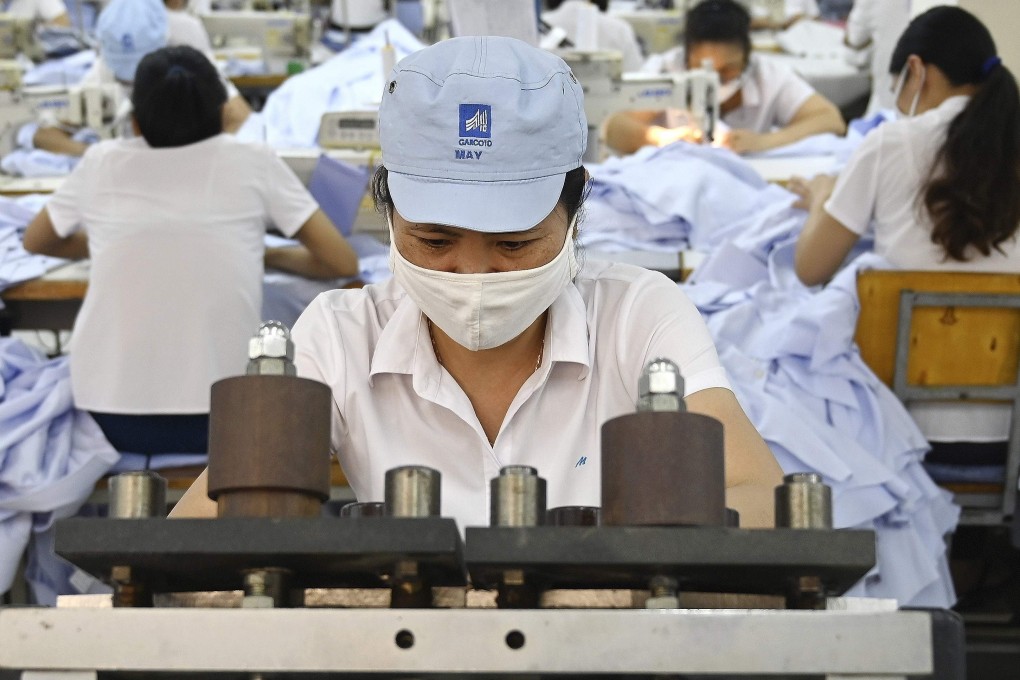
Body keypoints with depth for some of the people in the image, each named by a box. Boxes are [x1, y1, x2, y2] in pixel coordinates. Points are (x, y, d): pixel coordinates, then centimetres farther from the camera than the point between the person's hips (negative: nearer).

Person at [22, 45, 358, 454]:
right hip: (220, 420, -2)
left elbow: (35, 242, 22)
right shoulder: (252, 164, -1)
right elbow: (343, 263, 3)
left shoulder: (101, 163, 4)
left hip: (108, 420, 2)